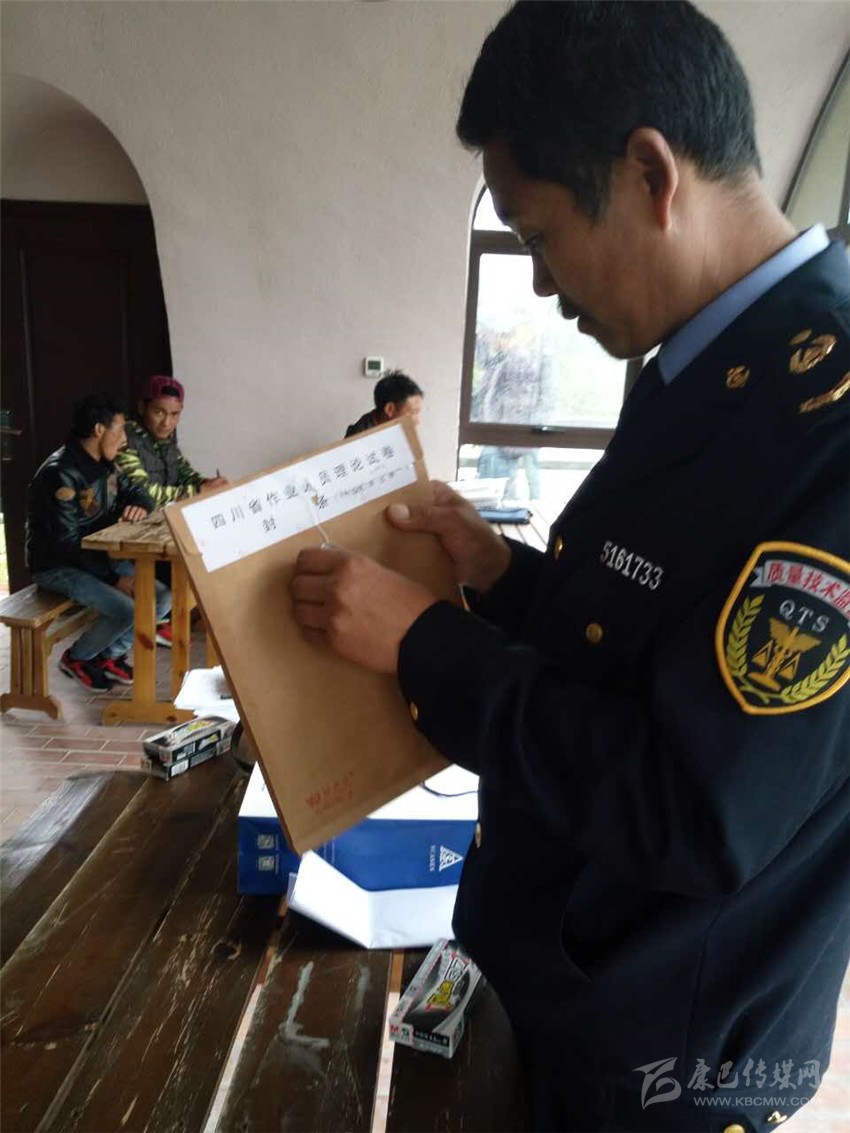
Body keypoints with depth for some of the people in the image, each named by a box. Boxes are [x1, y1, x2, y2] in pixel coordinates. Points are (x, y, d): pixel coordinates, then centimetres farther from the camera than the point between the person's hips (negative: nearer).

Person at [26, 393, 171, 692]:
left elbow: (134, 491, 13)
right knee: (126, 610, -28)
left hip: (98, 557, 9)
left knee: (162, 598, -6)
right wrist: (115, 575, -24)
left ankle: (108, 656, 11)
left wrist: (140, 506, -14)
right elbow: (67, 543, -26)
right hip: (57, 566, -8)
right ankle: (76, 658, 1)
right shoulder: (60, 473, -24)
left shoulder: (104, 465, 3)